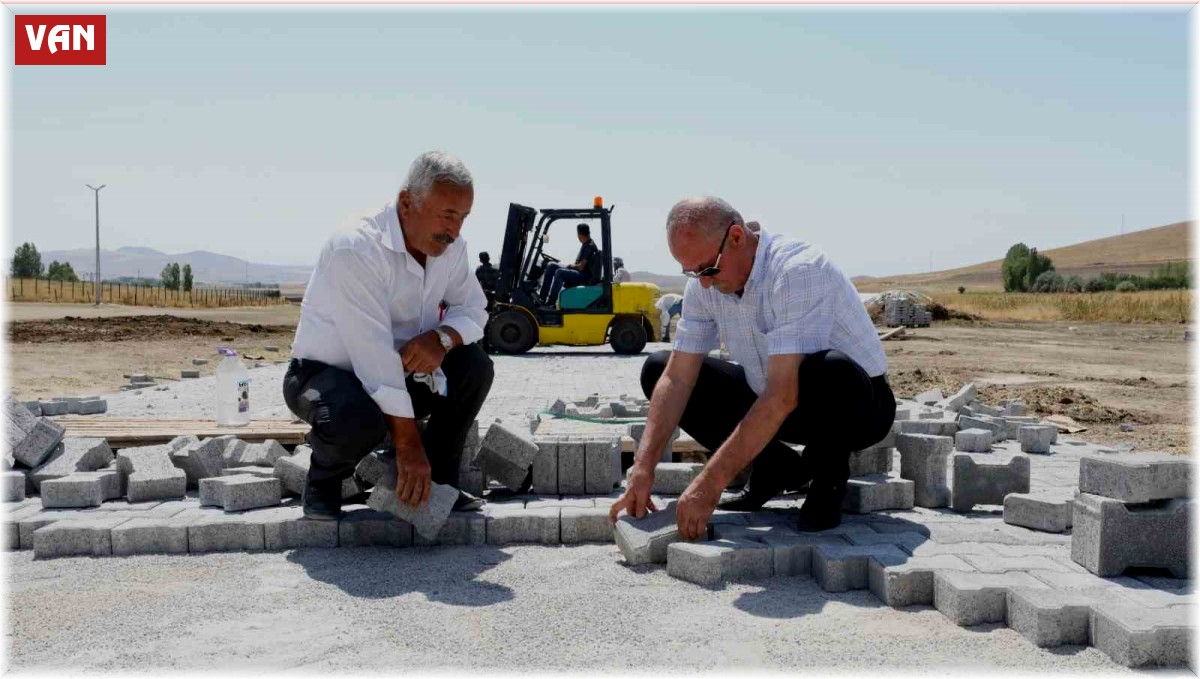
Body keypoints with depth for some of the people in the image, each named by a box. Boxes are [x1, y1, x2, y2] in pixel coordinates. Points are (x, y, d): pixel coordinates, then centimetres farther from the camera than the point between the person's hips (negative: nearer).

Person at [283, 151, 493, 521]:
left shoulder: (450, 247, -5)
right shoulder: (355, 248, -28)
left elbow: (473, 310, 1)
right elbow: (373, 352, -32)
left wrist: (441, 337, -26)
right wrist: (408, 445, -33)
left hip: (397, 375, 7)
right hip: (324, 372, -6)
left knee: (474, 365, -14)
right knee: (360, 420, -37)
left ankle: (437, 482, 0)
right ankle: (323, 483, -2)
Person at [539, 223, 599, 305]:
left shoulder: (589, 246, -17)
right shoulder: (585, 244, 14)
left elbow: (581, 267, -20)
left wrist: (571, 265, -3)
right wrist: (571, 265, 7)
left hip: (584, 276, -10)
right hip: (579, 272, 10)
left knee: (559, 272, -31)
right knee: (551, 266, 4)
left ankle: (550, 303, -30)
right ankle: (542, 297, -1)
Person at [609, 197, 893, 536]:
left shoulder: (799, 270, -30)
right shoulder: (703, 285, -7)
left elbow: (783, 395, -36)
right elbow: (677, 378, -8)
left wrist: (709, 484, -37)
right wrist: (643, 468, -20)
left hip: (859, 405, -7)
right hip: (768, 402, 7)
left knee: (827, 371, -43)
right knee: (657, 369, -3)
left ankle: (829, 473, -8)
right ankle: (777, 468, 3)